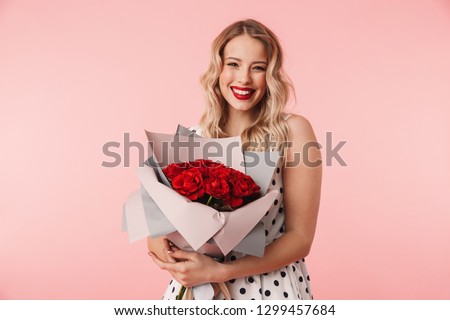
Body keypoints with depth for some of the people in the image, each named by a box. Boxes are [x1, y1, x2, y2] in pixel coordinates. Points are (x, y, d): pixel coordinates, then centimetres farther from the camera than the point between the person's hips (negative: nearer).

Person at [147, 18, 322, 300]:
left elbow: (300, 237, -13)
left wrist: (219, 271, -21)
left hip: (270, 288, -3)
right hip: (196, 286, 3)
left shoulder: (293, 130, -13)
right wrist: (157, 235, -17)